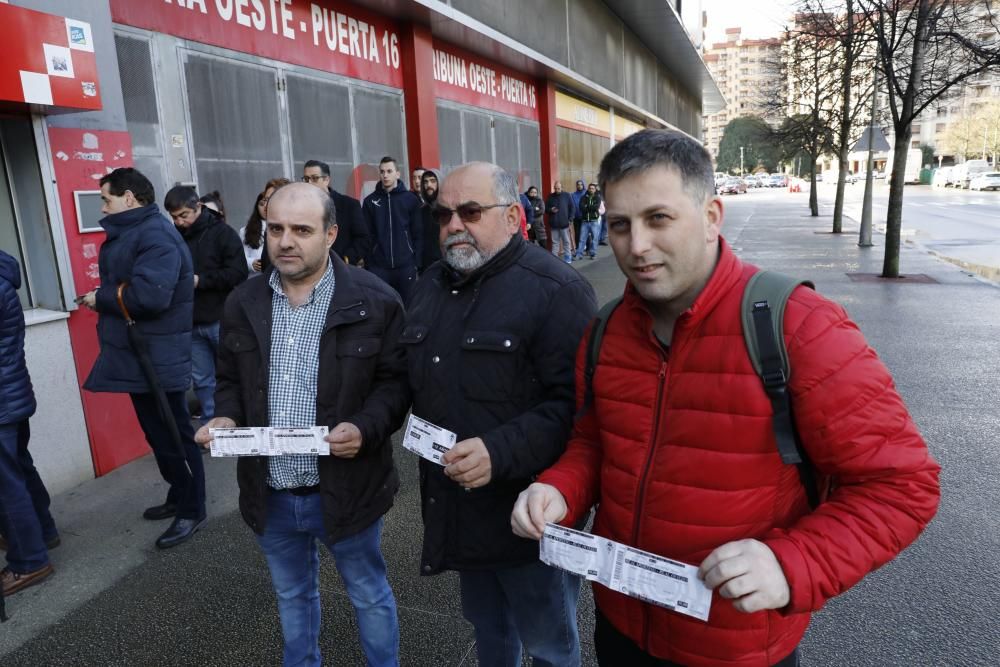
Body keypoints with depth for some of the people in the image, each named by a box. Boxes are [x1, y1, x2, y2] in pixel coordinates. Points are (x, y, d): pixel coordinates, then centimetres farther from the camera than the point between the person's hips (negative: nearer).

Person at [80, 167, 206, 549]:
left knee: (174, 437, 2)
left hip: (157, 358, -10)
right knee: (158, 435, 20)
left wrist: (101, 298, -17)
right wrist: (103, 298, 0)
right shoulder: (129, 233, 14)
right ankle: (178, 497, 36)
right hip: (137, 355, 10)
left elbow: (150, 294, -31)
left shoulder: (155, 235, -19)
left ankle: (191, 511, 15)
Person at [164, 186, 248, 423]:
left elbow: (238, 274, -14)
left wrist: (200, 280, -18)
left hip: (221, 321, -4)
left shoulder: (222, 232, -6)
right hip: (191, 324, 4)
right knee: (202, 381, 11)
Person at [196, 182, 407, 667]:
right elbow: (230, 380, 11)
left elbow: (395, 381, -8)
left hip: (345, 490, -3)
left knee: (368, 595, 19)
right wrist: (226, 418, -9)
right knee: (292, 596, 26)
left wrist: (366, 428, -26)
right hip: (270, 494, 4)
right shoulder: (242, 303, 2)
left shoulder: (374, 300, -12)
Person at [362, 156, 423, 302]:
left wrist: (417, 262, -4)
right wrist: (366, 262, -2)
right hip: (378, 266, 1)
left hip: (406, 265, -1)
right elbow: (367, 234, 5)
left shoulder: (411, 199, 2)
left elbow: (418, 233, 1)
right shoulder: (370, 201, 6)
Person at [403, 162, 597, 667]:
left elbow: (574, 402, -25)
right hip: (458, 509, 7)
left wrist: (501, 452, -31)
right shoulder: (431, 285, 8)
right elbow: (415, 379, 20)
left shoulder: (555, 291, -18)